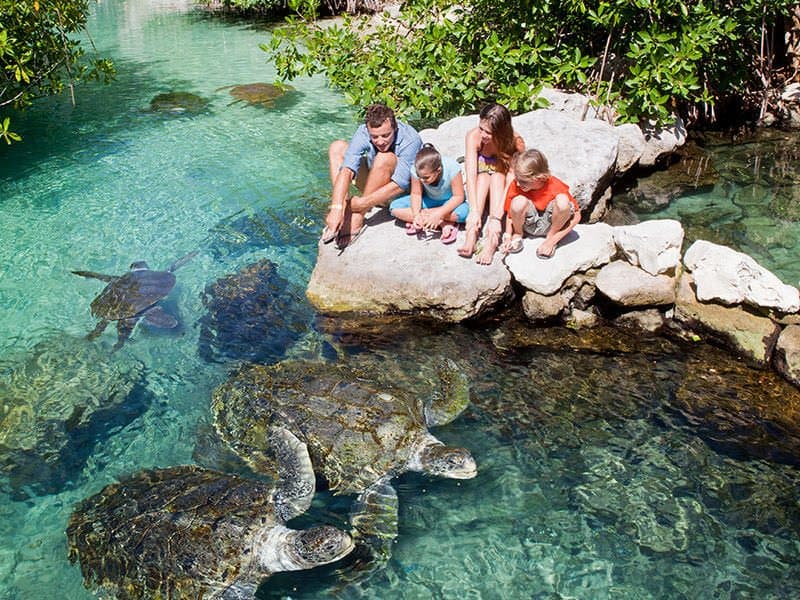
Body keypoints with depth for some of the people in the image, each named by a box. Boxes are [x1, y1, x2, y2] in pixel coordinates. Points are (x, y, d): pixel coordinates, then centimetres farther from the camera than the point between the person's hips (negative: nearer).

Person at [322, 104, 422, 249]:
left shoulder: (410, 140, -31)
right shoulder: (363, 133, -22)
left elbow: (399, 185, -36)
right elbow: (347, 170, -34)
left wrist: (361, 203, -40)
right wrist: (336, 208, -49)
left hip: (405, 190, -5)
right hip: (374, 184, 5)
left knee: (385, 157, -35)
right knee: (337, 147, -11)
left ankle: (357, 219, -27)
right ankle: (344, 212, -22)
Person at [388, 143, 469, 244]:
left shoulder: (452, 168, -33)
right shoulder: (417, 170, -24)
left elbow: (458, 197, -27)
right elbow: (416, 194, -13)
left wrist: (438, 214, -37)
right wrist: (416, 214, -32)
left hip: (449, 201, -4)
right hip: (429, 200, 4)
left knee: (464, 211, -40)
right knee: (395, 207, -19)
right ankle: (443, 224, -21)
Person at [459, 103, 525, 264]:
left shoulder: (515, 142, -29)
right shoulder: (474, 136, -26)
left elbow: (510, 182, -34)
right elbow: (471, 174, -32)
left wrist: (496, 218, -44)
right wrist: (474, 211, -43)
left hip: (500, 178, -1)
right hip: (481, 177, 1)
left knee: (497, 176, -33)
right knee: (483, 176, -31)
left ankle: (492, 241, -46)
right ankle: (471, 234, -46)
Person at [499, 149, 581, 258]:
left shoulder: (556, 187, -23)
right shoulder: (515, 185, -18)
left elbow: (576, 216, -18)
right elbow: (510, 214, -4)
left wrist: (553, 240, -23)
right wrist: (508, 236, -18)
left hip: (549, 224, -1)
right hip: (529, 224, 1)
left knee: (562, 200, -33)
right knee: (518, 202, -34)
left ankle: (550, 238, -8)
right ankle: (517, 235, -1)